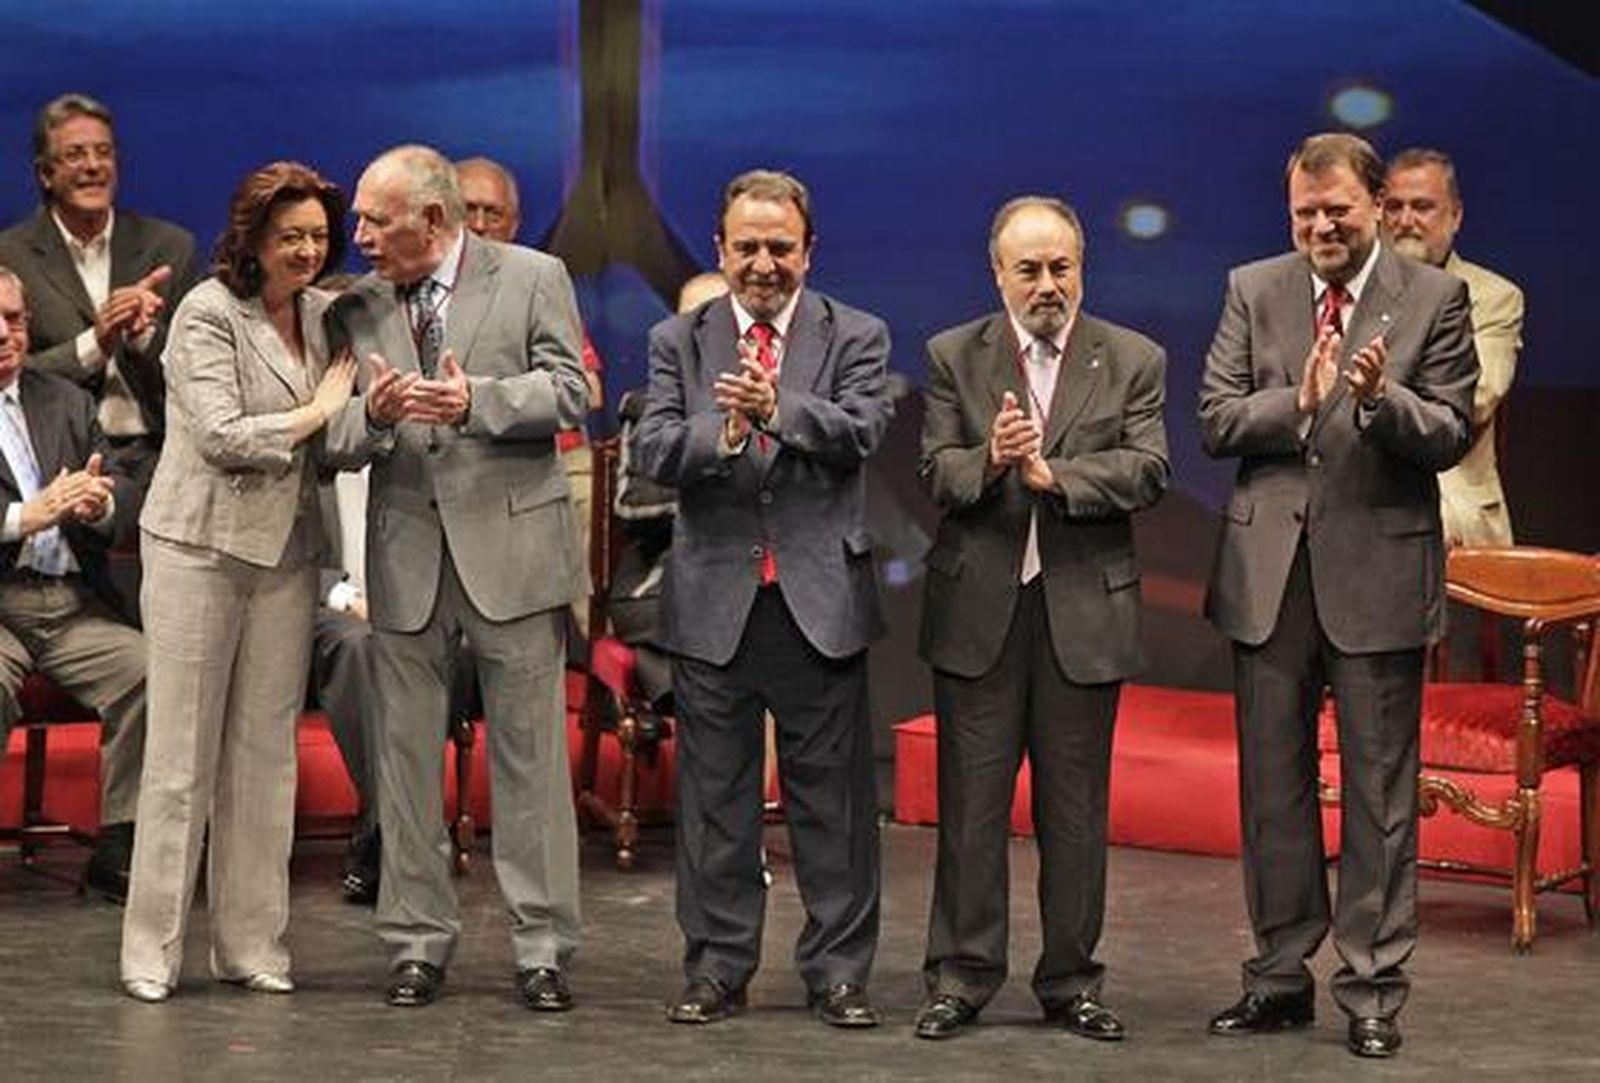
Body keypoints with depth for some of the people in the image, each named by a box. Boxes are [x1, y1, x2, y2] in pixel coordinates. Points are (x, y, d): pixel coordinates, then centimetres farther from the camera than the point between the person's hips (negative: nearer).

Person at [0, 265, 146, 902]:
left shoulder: (66, 402, 20)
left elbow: (125, 499, 14)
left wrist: (99, 505, -10)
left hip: (75, 606, 4)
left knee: (150, 670, -22)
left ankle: (118, 851, -10)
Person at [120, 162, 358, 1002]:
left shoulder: (322, 314, 10)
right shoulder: (209, 313, -8)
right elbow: (220, 436, -16)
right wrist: (316, 414, -7)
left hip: (285, 552, 6)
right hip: (201, 547, -6)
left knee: (266, 751, 7)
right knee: (182, 752, -1)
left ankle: (250, 944, 13)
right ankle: (151, 949, 5)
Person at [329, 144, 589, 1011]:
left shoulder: (533, 279, 2)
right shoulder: (358, 310, 8)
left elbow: (567, 390, -6)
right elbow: (338, 442, 4)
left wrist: (475, 400, -20)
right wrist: (371, 416, -18)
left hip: (511, 547, -3)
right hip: (405, 556, 3)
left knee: (530, 753, 1)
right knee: (406, 752, 7)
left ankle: (542, 948, 8)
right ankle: (418, 942, 17)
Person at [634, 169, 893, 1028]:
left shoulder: (856, 338, 4)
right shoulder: (678, 342, 8)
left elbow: (860, 433, -13)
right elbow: (654, 453, -5)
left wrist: (779, 410, -30)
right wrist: (723, 433, -24)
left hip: (821, 597, -1)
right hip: (713, 599, 1)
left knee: (832, 794, 3)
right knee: (714, 795, 7)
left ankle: (837, 973, 12)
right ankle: (717, 968, 17)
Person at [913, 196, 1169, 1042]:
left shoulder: (1133, 361, 4)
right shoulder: (953, 357, 5)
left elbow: (1147, 470, -8)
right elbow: (935, 471, -4)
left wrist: (1052, 474, -20)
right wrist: (988, 461, -24)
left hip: (1084, 611, 0)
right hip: (978, 609, 0)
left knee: (1076, 806, 7)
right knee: (970, 800, 4)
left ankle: (1070, 980, 17)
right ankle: (961, 975, 12)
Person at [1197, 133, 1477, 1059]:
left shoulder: (1434, 298, -1)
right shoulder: (1253, 290, 6)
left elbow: (1453, 434, -7)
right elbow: (1215, 422, 0)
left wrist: (1380, 397, -25)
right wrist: (1299, 401, -16)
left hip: (1378, 568, -3)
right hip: (1270, 572, 3)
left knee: (1380, 793, 2)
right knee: (1273, 786, 11)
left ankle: (1374, 993, 10)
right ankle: (1282, 977, 23)